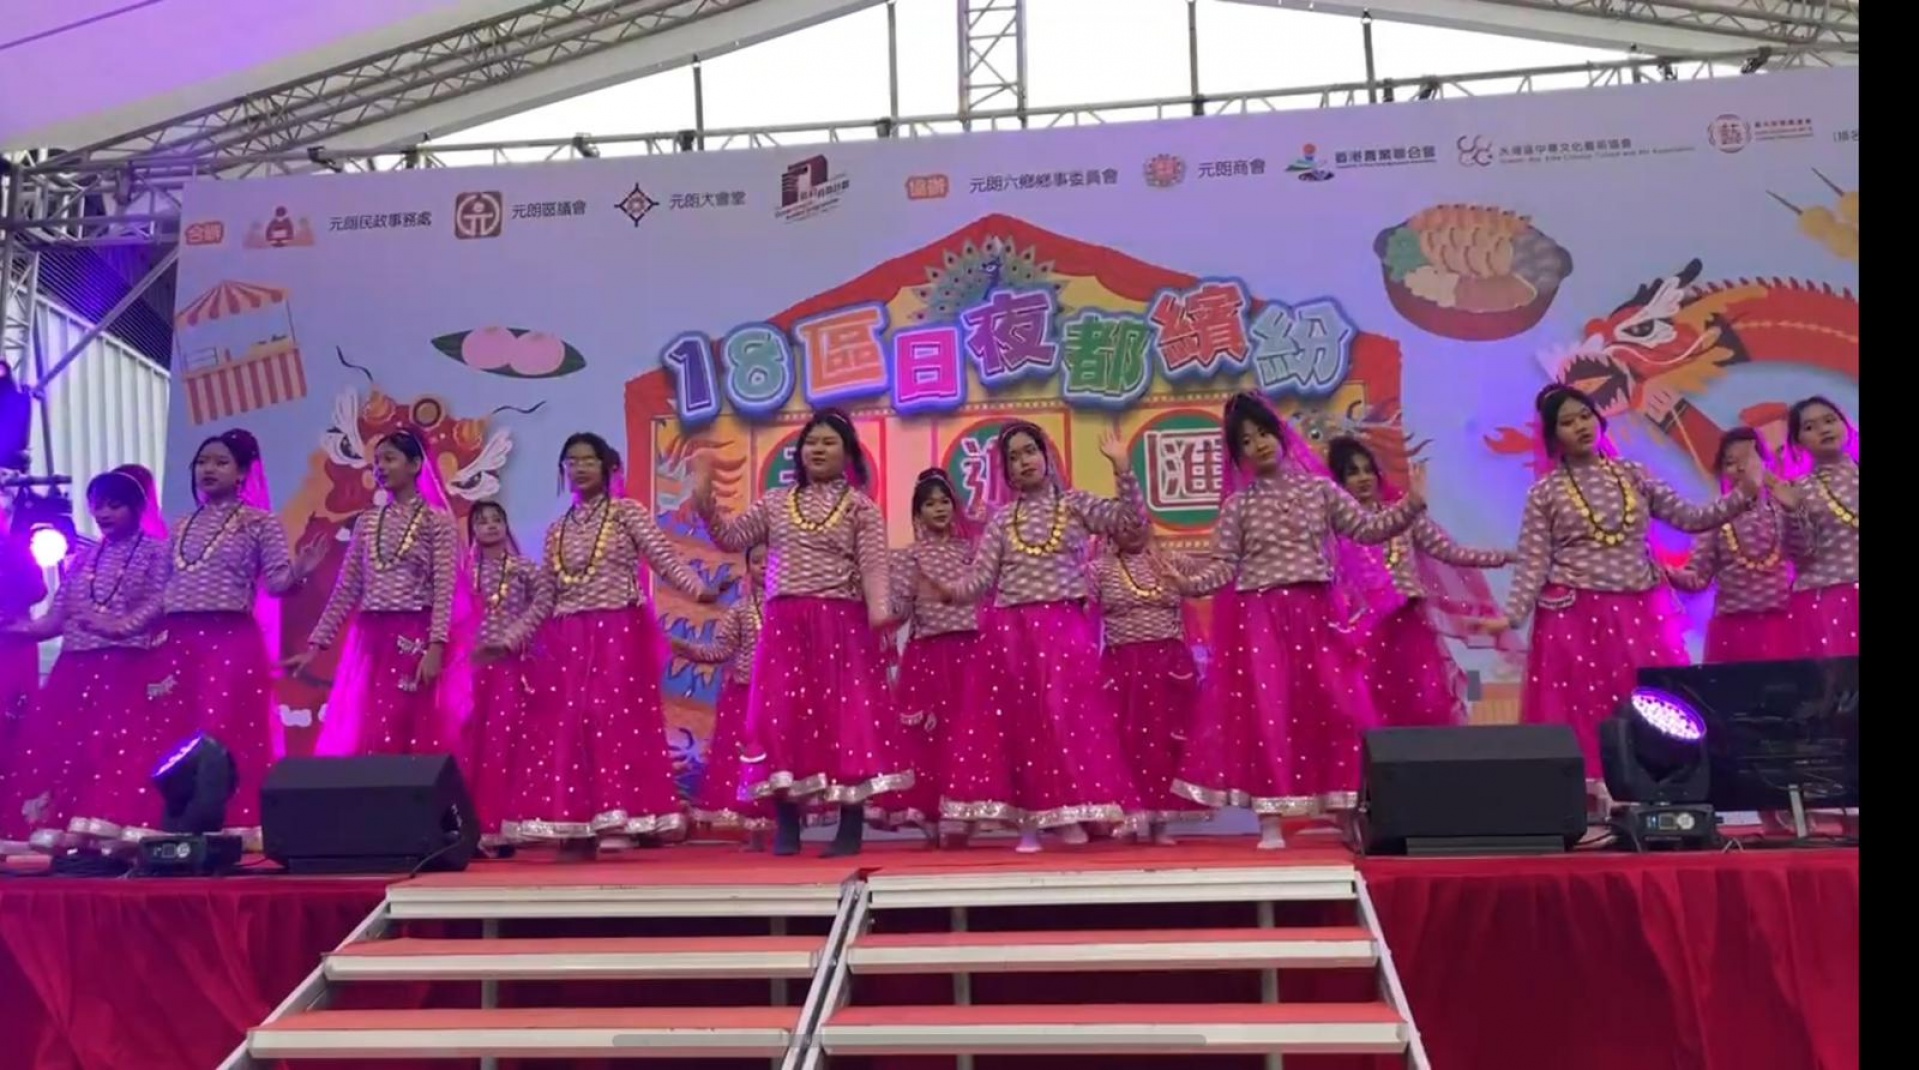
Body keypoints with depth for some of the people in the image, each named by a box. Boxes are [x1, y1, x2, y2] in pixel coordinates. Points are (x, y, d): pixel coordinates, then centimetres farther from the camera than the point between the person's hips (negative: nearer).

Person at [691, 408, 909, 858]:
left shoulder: (860, 506, 4)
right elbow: (731, 538, 11)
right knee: (782, 717, 0)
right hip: (784, 626, 3)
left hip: (841, 625, -3)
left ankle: (851, 829, 5)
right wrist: (704, 498, -2)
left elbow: (873, 565, -7)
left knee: (846, 713, -3)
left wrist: (878, 609, -24)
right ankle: (786, 828, 9)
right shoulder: (775, 503, 14)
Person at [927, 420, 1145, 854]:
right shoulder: (1002, 518, 12)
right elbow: (982, 575, 6)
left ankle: (1070, 816, -1)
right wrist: (952, 591, -14)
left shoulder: (1075, 503, 6)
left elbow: (1132, 518, -3)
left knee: (1067, 714, -7)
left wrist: (1121, 467, -13)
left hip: (1065, 627, -2)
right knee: (1019, 721, 2)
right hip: (1011, 630, 2)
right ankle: (1029, 823, 8)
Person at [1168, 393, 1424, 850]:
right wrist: (1191, 584, -18)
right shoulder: (1238, 504, 4)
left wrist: (1409, 507, -10)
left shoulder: (1318, 487, 6)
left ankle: (1347, 815, 14)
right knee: (1265, 714, -4)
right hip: (1260, 619, -1)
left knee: (1338, 710, 2)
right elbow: (1224, 565, 0)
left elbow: (1367, 528, 3)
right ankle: (1271, 825, 2)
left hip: (1318, 614, 1)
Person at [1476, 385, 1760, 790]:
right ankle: (1591, 789, 5)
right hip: (1577, 617, -3)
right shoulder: (1545, 493, 0)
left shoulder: (1634, 475, 8)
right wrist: (1512, 615, -14)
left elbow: (1689, 518, 8)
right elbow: (1533, 564, -3)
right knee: (1584, 707, -1)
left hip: (1642, 612, 3)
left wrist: (1741, 499, -5)